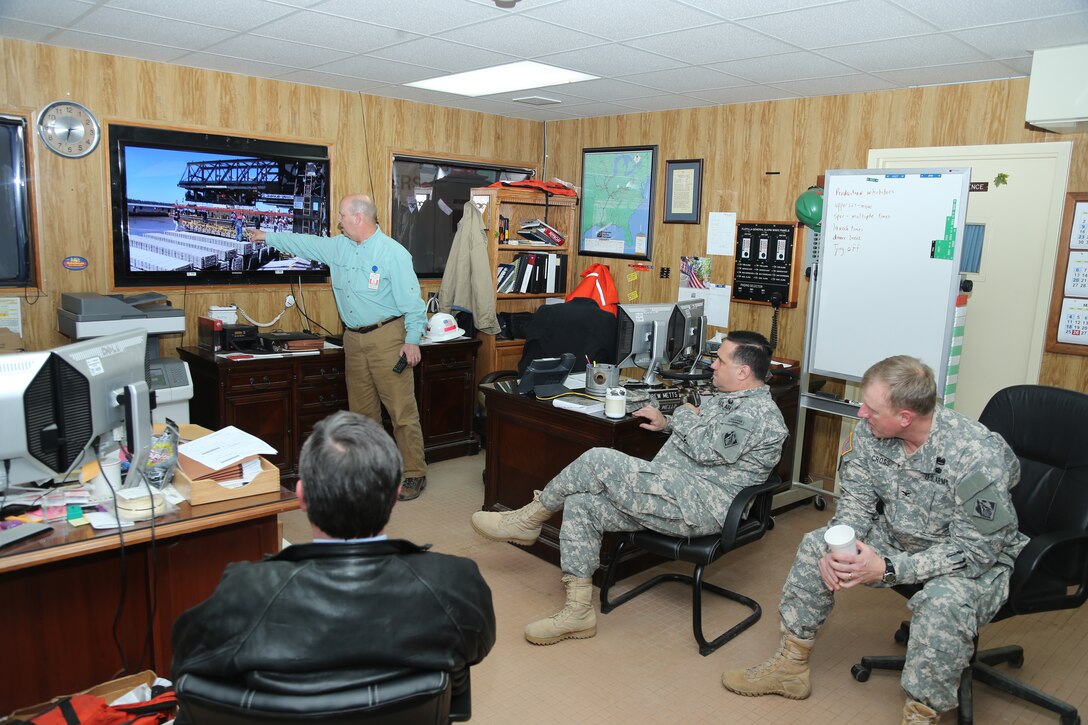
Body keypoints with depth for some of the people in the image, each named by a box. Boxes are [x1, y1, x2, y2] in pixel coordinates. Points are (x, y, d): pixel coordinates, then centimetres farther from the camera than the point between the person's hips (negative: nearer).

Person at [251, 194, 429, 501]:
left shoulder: (393, 253, -13)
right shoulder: (339, 246, 10)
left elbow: (411, 301, -14)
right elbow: (306, 243, 25)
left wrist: (412, 340, -16)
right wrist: (268, 237, 30)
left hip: (387, 337, -8)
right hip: (354, 339, 8)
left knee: (402, 409, -6)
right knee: (362, 411, 13)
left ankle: (414, 474, 1)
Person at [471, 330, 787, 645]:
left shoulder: (759, 413, -11)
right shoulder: (726, 399, 20)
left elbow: (705, 448, -20)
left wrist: (684, 415, -2)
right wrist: (667, 424, 20)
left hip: (696, 507, -11)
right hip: (672, 491, 11)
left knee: (599, 461, -22)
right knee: (581, 504, -6)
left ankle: (529, 519, 0)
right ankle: (578, 611, -2)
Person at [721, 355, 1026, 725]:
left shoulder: (978, 456, -31)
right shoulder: (869, 432, -14)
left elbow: (977, 549, -27)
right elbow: (855, 500, -3)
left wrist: (887, 568, -32)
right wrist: (838, 548, -23)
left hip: (979, 556, -6)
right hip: (903, 538, 6)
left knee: (944, 601, -37)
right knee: (816, 545, -5)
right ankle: (791, 666, 8)